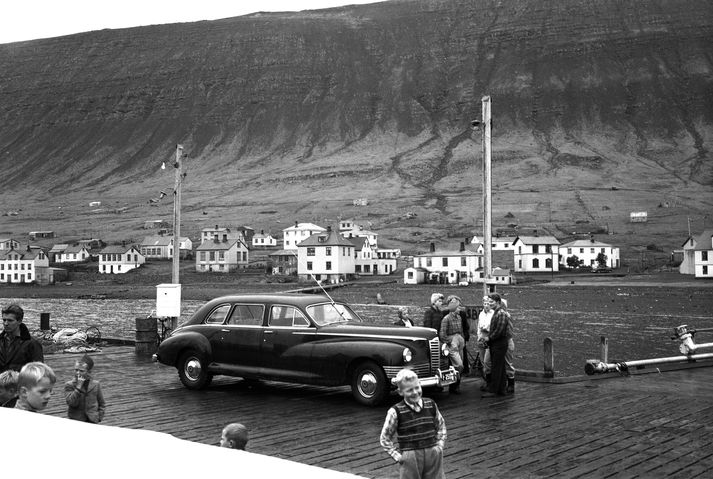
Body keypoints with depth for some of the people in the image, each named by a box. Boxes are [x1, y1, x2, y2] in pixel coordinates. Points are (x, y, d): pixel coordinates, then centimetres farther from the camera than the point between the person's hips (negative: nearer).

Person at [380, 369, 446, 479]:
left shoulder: (431, 405, 2)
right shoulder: (396, 412, -9)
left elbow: (440, 426, 18)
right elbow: (385, 438, 0)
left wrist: (439, 445, 6)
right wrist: (398, 456, -6)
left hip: (433, 454, 3)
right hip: (409, 457, -3)